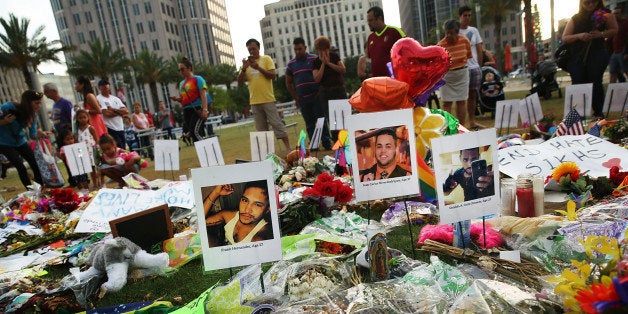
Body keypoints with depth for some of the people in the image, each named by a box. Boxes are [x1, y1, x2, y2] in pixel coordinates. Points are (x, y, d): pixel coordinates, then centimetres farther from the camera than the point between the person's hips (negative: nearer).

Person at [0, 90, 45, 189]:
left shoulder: (33, 115, -9)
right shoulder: (9, 107, -24)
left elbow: (33, 134, -8)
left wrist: (40, 134, -28)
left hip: (20, 141, 5)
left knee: (36, 163, -3)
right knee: (21, 167, -12)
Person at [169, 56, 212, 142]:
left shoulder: (197, 79, -2)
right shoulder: (181, 83, 19)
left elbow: (203, 95, -12)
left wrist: (205, 110, -24)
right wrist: (177, 99, 3)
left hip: (198, 108, -7)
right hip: (187, 110, 7)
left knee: (195, 132, -19)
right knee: (188, 132, 3)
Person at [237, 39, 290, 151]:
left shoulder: (266, 59, 4)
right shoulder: (247, 62, 13)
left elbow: (272, 75, -7)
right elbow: (239, 81, 6)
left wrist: (258, 67, -16)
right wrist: (244, 68, -10)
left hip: (268, 99, -4)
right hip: (254, 101, 4)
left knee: (277, 123, -5)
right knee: (261, 128, 7)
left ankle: (288, 148, -1)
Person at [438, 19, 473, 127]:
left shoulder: (464, 40, -7)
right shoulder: (440, 45, -17)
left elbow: (469, 56, 8)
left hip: (462, 74, 3)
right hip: (446, 75, -3)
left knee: (461, 102, 5)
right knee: (446, 103, -4)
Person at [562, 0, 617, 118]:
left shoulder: (605, 15, 5)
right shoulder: (575, 19, 7)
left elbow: (614, 30, 8)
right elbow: (564, 38, 5)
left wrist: (601, 34, -11)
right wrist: (579, 36, -13)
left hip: (597, 56, -1)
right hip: (577, 57, 1)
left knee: (596, 84, -4)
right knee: (578, 85, -5)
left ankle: (598, 113, 4)